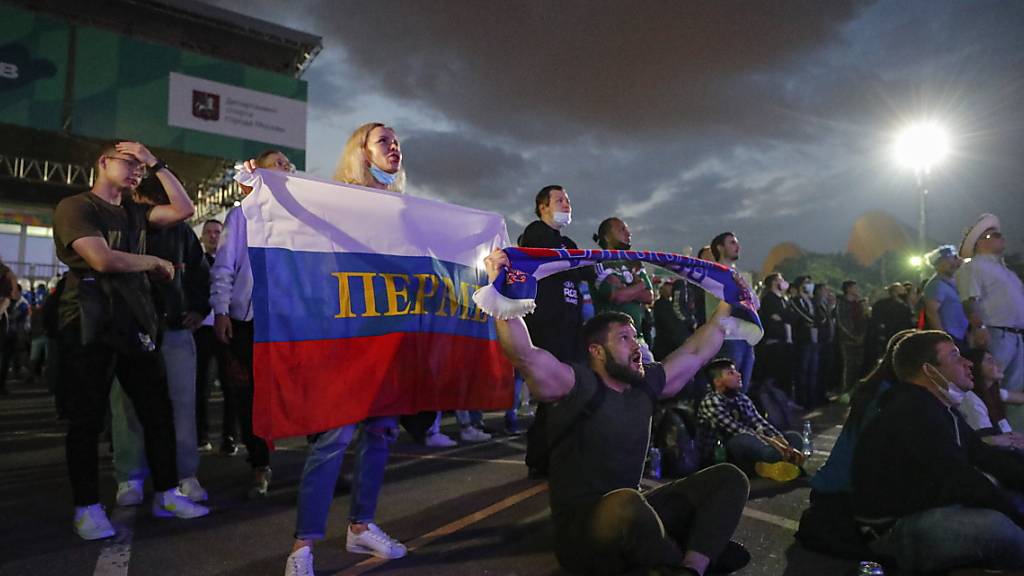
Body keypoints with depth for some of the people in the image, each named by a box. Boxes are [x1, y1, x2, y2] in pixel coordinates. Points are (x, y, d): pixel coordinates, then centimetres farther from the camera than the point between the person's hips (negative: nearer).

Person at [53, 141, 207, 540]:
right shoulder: (75, 207, -3)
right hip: (89, 327, -6)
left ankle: (166, 494, 14)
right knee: (87, 418, 1)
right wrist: (155, 262, -3)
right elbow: (103, 259, -17)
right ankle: (87, 507, 11)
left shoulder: (135, 212, 18)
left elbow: (184, 209, 5)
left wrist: (156, 165, 6)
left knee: (158, 411, 5)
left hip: (135, 323, 7)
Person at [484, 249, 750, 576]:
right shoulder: (578, 386, -15)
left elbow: (696, 354, 20)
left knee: (728, 478, 1)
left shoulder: (644, 384, 7)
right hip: (582, 533, -8)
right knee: (626, 503, -42)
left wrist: (724, 310, 21)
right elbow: (524, 355, -32)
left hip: (633, 520, 8)